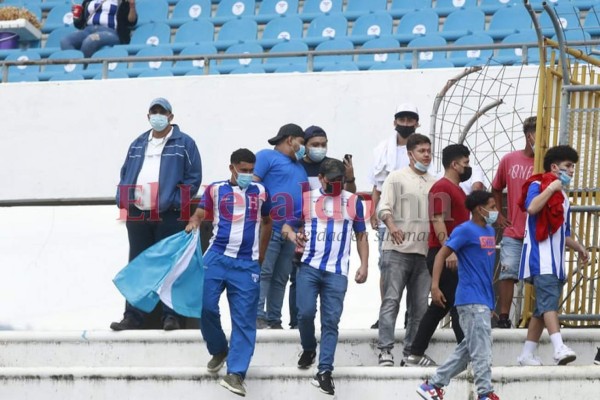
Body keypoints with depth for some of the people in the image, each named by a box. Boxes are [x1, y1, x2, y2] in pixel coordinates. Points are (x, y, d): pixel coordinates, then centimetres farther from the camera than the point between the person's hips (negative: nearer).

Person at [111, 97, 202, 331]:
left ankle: (171, 316, 2)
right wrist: (123, 200, 4)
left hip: (169, 215, -5)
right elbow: (125, 175, 21)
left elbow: (194, 178, -3)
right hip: (138, 215, 5)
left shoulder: (184, 144, 2)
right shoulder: (138, 145, 18)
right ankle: (133, 316, 11)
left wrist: (175, 201, -13)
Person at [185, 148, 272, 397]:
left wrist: (261, 255, 22)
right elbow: (200, 213, 0)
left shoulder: (260, 192, 13)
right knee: (206, 306, -9)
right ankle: (219, 351, 18)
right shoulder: (215, 189, 8)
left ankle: (236, 373, -5)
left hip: (247, 264, 1)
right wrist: (193, 224, -24)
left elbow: (267, 222, 24)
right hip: (217, 257, -1)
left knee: (244, 319, -4)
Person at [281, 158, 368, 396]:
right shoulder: (306, 199, 6)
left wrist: (364, 265, 6)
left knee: (331, 321, -4)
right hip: (309, 267, 0)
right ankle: (308, 349, 21)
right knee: (305, 313, -10)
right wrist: (294, 236, -19)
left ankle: (324, 371, -4)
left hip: (337, 272, 0)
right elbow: (286, 226, 5)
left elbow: (361, 235, 15)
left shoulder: (353, 201, 10)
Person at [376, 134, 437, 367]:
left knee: (420, 306, 3)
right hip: (397, 250, -5)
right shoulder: (397, 178, 4)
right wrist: (391, 225, -26)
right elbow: (384, 207, -6)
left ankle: (411, 352, 9)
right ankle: (385, 350, -13)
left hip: (424, 251, 5)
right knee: (391, 300, -10)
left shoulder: (434, 183, 18)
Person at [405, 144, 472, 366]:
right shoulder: (442, 188, -10)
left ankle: (416, 354, 14)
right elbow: (438, 220, -19)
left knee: (440, 306, 11)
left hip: (454, 256, 10)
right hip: (443, 255, -10)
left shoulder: (456, 189, 22)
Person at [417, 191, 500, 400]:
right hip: (471, 299, -9)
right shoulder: (465, 230, -9)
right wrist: (435, 287, -20)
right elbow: (442, 254, -11)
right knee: (481, 349, -7)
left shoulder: (490, 231, 15)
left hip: (484, 300, 9)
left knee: (468, 348, 10)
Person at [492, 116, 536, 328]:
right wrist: (499, 215, 12)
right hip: (513, 232, 1)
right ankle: (503, 317, -1)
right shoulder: (509, 160, 6)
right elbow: (496, 189, 19)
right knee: (508, 273, -3)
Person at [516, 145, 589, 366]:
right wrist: (551, 188, -16)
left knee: (543, 308, 8)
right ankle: (559, 348, -34)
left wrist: (577, 246, 15)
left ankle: (527, 354, 11)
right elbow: (532, 207, -23)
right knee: (549, 301, -21)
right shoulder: (538, 185, -1)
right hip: (540, 257, -9)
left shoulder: (562, 195, 23)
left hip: (556, 260, 9)